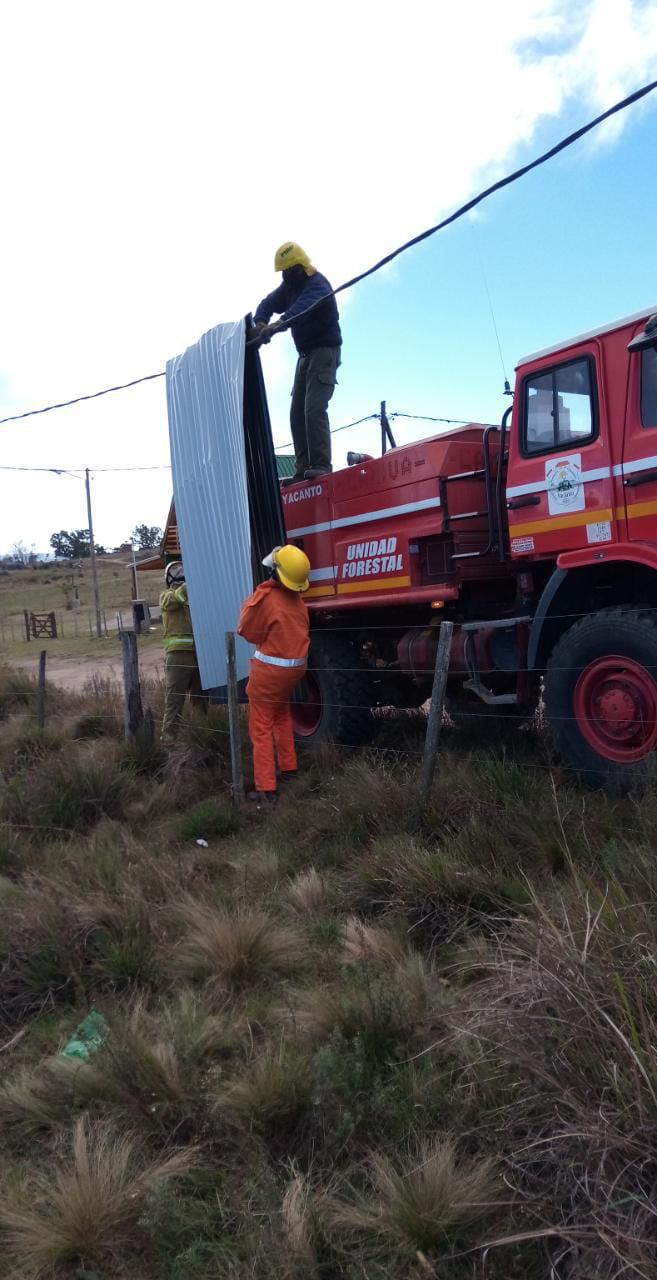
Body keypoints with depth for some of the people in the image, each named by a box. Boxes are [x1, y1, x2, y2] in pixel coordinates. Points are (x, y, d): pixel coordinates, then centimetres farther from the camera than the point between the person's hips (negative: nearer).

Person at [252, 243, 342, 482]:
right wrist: (260, 322, -17)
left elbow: (302, 307, -34)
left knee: (314, 409, -22)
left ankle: (321, 465, -25)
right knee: (297, 413, 1)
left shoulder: (317, 283, -15)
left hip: (325, 351, -9)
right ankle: (304, 469, -1)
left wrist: (277, 325, -52)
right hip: (305, 354, 9)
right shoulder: (290, 285, 13)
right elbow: (269, 303, 7)